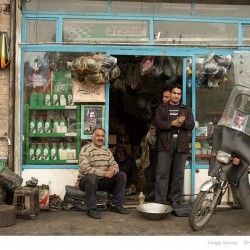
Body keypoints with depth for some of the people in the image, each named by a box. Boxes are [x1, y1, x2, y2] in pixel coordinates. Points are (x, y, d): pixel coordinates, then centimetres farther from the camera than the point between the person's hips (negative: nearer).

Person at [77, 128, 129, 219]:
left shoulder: (107, 151, 10)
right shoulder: (86, 149, -13)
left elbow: (115, 165, 7)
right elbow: (85, 168, -26)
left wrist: (113, 170, -20)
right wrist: (104, 173, -30)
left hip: (102, 181, 7)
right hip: (86, 180, -6)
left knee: (122, 175, -7)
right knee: (92, 177, -39)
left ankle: (116, 205, -3)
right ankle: (91, 209, -26)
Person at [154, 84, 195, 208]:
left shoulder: (186, 109, 17)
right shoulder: (161, 108, 12)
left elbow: (191, 125, 5)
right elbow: (158, 123, -3)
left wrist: (183, 122, -14)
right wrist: (172, 123, -13)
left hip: (181, 144, 2)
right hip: (165, 143, -2)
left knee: (179, 175, 3)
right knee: (162, 174, -5)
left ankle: (176, 201, 9)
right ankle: (160, 201, -2)